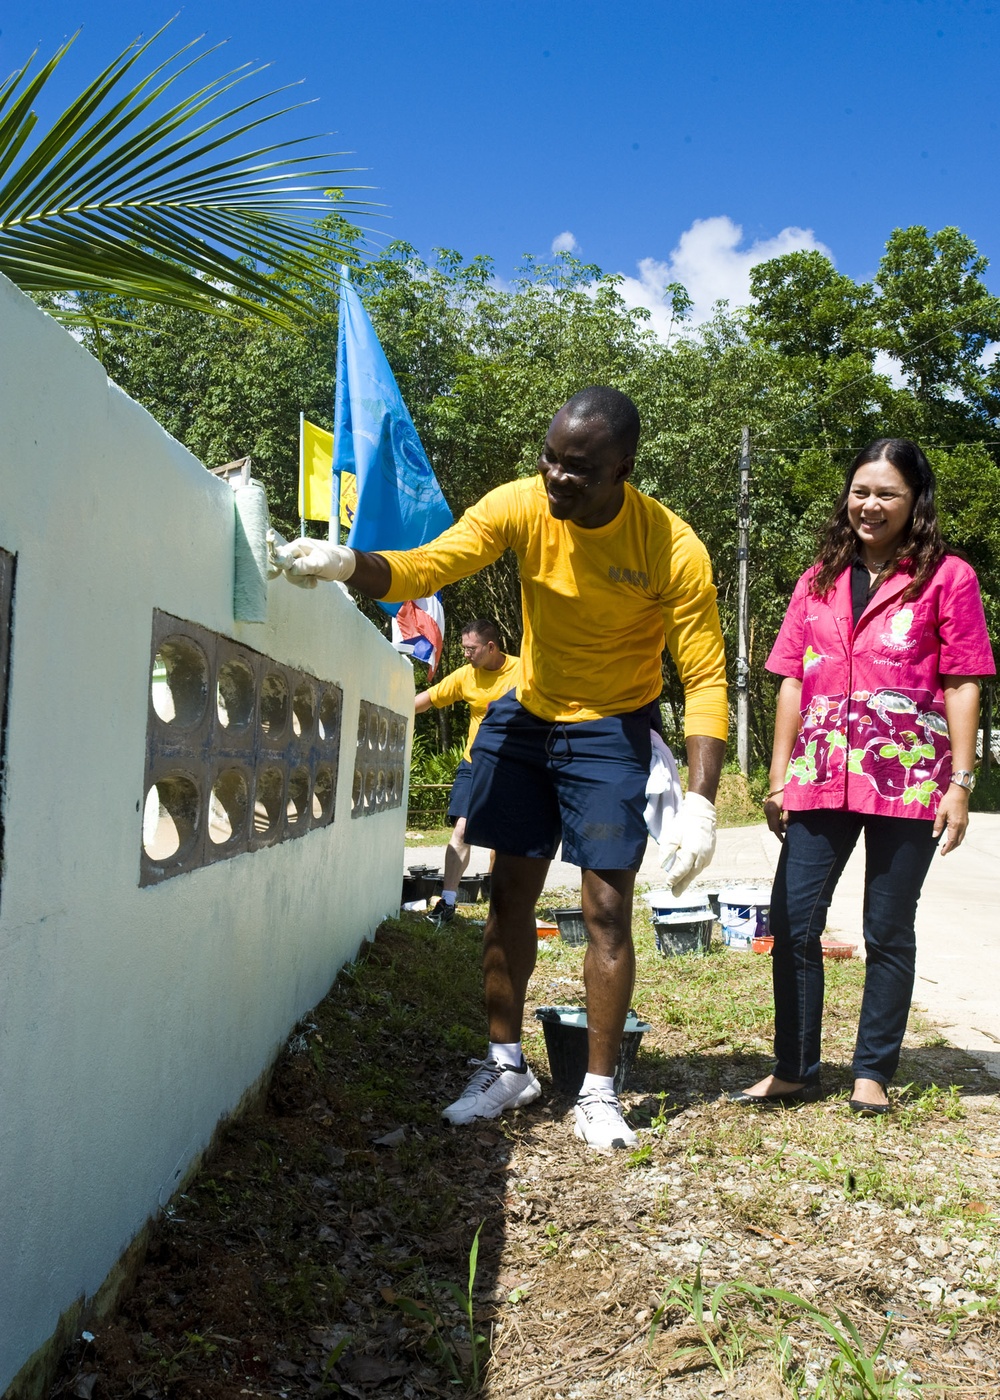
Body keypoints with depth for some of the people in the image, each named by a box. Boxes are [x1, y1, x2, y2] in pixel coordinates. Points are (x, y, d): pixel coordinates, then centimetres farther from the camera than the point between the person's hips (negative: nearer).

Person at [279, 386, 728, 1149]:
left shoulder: (673, 549, -23)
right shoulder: (520, 506, -15)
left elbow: (706, 678, -21)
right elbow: (428, 565, -22)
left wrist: (700, 801, -29)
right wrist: (349, 563, -44)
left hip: (611, 729, -3)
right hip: (526, 716, 4)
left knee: (607, 907, -3)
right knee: (510, 892, 8)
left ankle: (599, 1092, 12)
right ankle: (507, 1066, 23)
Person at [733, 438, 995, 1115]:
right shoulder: (818, 581, 13)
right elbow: (793, 682, 12)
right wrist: (778, 777, 8)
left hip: (908, 780, -3)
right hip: (822, 775, 4)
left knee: (888, 932, 6)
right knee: (792, 923, 1)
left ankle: (873, 1073, 20)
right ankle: (795, 1070, 15)